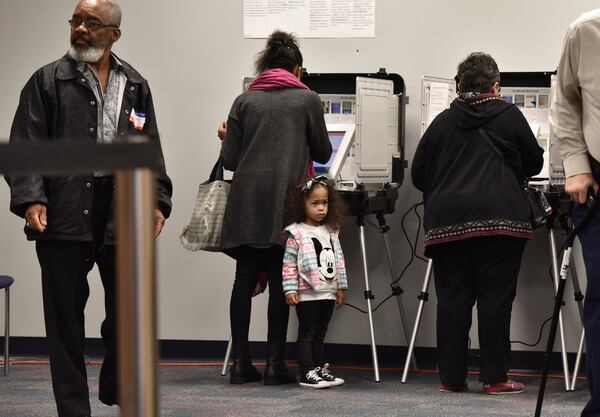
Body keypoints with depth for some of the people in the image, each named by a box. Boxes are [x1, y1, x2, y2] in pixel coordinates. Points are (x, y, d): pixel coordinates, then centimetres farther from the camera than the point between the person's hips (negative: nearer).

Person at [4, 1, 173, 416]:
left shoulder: (136, 86, 12)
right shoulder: (48, 81, 2)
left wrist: (157, 201, 3)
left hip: (122, 213, 2)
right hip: (64, 214, -2)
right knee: (66, 318, 4)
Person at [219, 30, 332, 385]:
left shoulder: (245, 101, 9)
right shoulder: (307, 99, 5)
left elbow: (229, 159, 5)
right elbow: (323, 153, 12)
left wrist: (227, 138, 25)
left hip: (247, 198, 2)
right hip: (286, 199, -2)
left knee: (245, 279, 5)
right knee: (280, 281, 2)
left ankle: (241, 362, 6)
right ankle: (275, 363, 2)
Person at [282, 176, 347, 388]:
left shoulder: (332, 231, 10)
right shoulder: (295, 233, -8)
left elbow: (339, 259, 15)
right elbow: (289, 264, -10)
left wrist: (341, 286, 13)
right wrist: (290, 289, -14)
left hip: (328, 293, 6)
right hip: (307, 294, -6)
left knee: (319, 335, 14)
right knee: (306, 334, -1)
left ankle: (321, 369, 19)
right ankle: (307, 373, 0)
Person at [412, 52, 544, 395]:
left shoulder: (442, 122, 11)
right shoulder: (509, 116, 4)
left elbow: (419, 175, 13)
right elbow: (534, 163, 14)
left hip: (448, 220, 3)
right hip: (499, 219, -3)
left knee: (452, 300, 5)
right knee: (495, 298, 0)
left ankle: (451, 378, 8)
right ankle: (495, 378, 0)